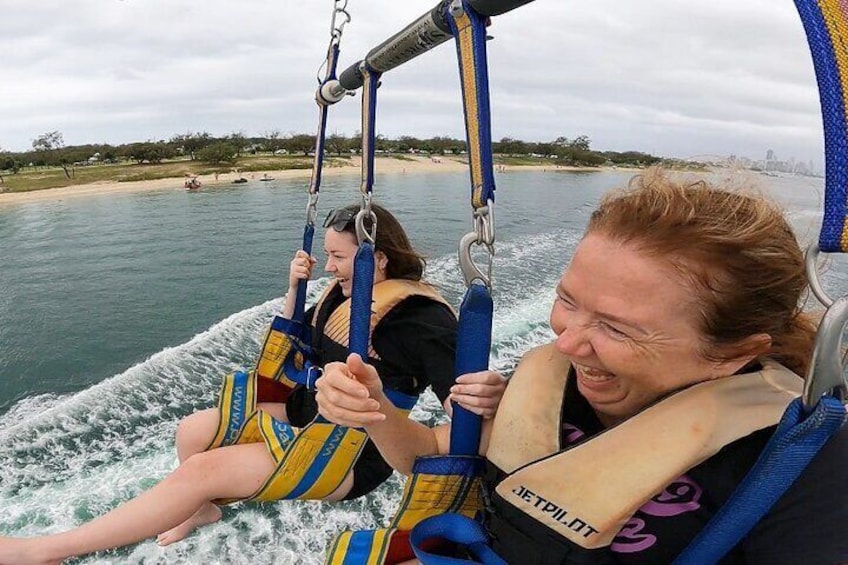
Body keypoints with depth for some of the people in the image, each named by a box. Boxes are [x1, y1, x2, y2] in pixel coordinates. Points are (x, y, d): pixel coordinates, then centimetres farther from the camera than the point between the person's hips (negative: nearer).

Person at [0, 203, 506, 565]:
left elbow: (460, 402, -30)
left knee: (202, 471, -17)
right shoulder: (346, 293, 2)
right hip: (306, 411, 8)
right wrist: (295, 288, -1)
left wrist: (488, 400, -54)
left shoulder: (422, 317, -22)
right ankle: (203, 509, 27)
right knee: (192, 432, 1)